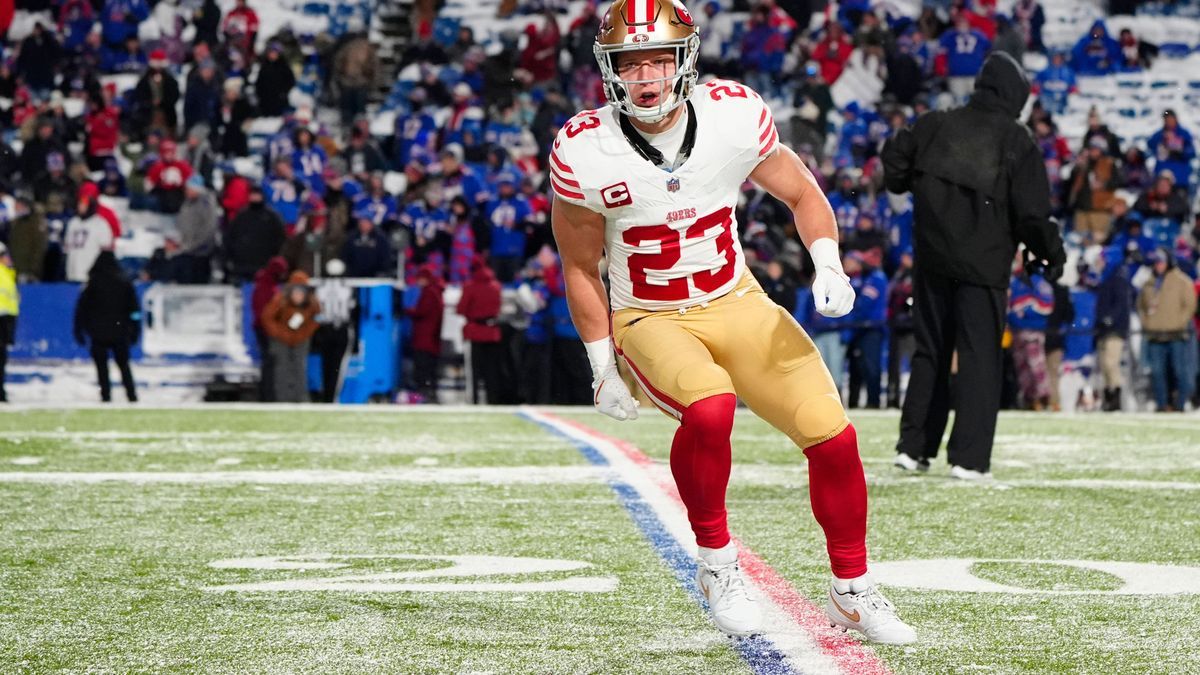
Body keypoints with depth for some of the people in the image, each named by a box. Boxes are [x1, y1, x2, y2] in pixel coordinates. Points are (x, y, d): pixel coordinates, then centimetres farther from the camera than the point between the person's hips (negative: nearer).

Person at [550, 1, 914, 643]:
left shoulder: (733, 115, -14)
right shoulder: (585, 153, -18)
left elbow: (800, 192, 4)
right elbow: (581, 268, -4)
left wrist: (829, 266, -13)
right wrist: (603, 368, -3)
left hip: (736, 303, 3)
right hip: (648, 321, -3)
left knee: (833, 436, -7)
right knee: (710, 409, -34)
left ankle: (851, 591, 16)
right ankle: (716, 563, -10)